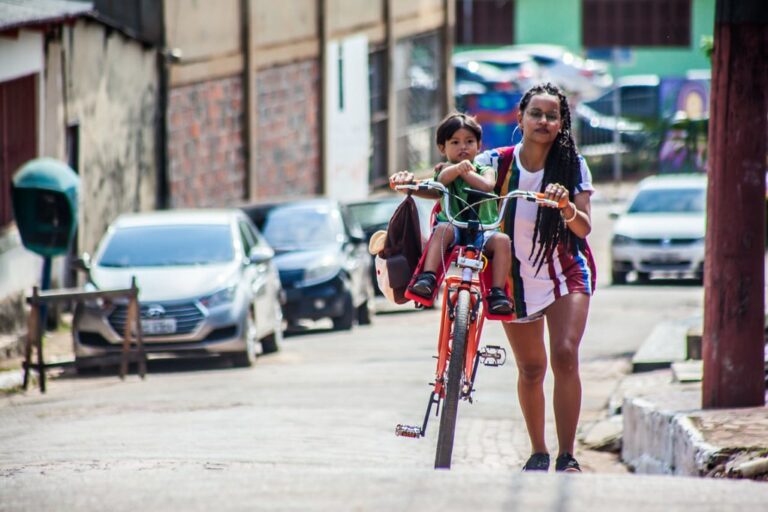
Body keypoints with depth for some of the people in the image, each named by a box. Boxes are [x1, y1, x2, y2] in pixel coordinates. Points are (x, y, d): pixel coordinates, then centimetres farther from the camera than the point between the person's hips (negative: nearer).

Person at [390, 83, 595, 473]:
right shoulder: (497, 163, -8)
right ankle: (538, 452, 26)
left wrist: (567, 208, -36)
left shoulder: (572, 166, -9)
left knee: (564, 354, -20)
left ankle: (567, 456, -16)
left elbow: (584, 228, -14)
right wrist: (412, 181, -33)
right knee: (530, 368, 8)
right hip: (516, 275, 2)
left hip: (567, 271, -2)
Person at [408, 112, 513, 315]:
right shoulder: (445, 169, 8)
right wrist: (457, 168, -41)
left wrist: (466, 172, -17)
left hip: (483, 232, 1)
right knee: (443, 229, -34)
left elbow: (487, 185, -10)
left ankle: (497, 293, -29)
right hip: (454, 226, -1)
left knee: (502, 240, -29)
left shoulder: (485, 170, 13)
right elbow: (443, 177, -19)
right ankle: (427, 278, -41)